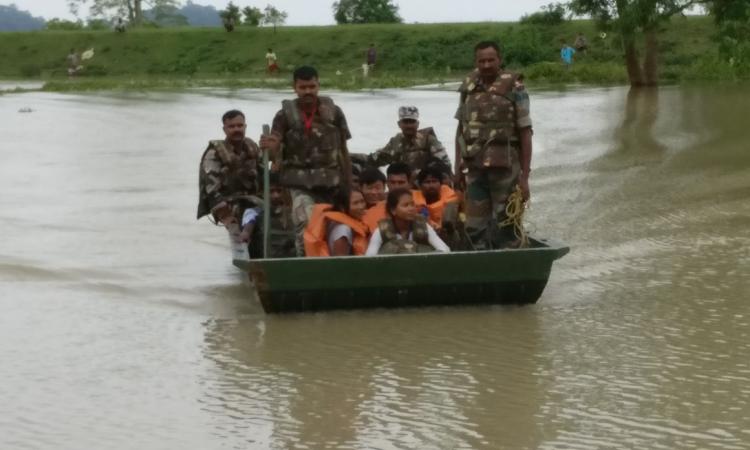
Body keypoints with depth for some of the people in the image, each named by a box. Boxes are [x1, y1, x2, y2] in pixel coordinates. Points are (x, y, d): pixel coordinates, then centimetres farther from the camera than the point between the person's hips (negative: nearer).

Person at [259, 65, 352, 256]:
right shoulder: (285, 114, 2)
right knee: (307, 226, -20)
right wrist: (270, 146, -31)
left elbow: (343, 151, 12)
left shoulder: (333, 112, 7)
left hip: (331, 182, 2)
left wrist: (349, 187, 9)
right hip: (300, 182, -2)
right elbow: (275, 151, -6)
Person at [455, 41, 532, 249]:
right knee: (475, 226, 8)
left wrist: (525, 176, -10)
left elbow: (525, 133, -6)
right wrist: (458, 167, 10)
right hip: (475, 167, 4)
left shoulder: (514, 88, -5)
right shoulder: (468, 86, 8)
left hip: (505, 167, -4)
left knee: (504, 226, 2)